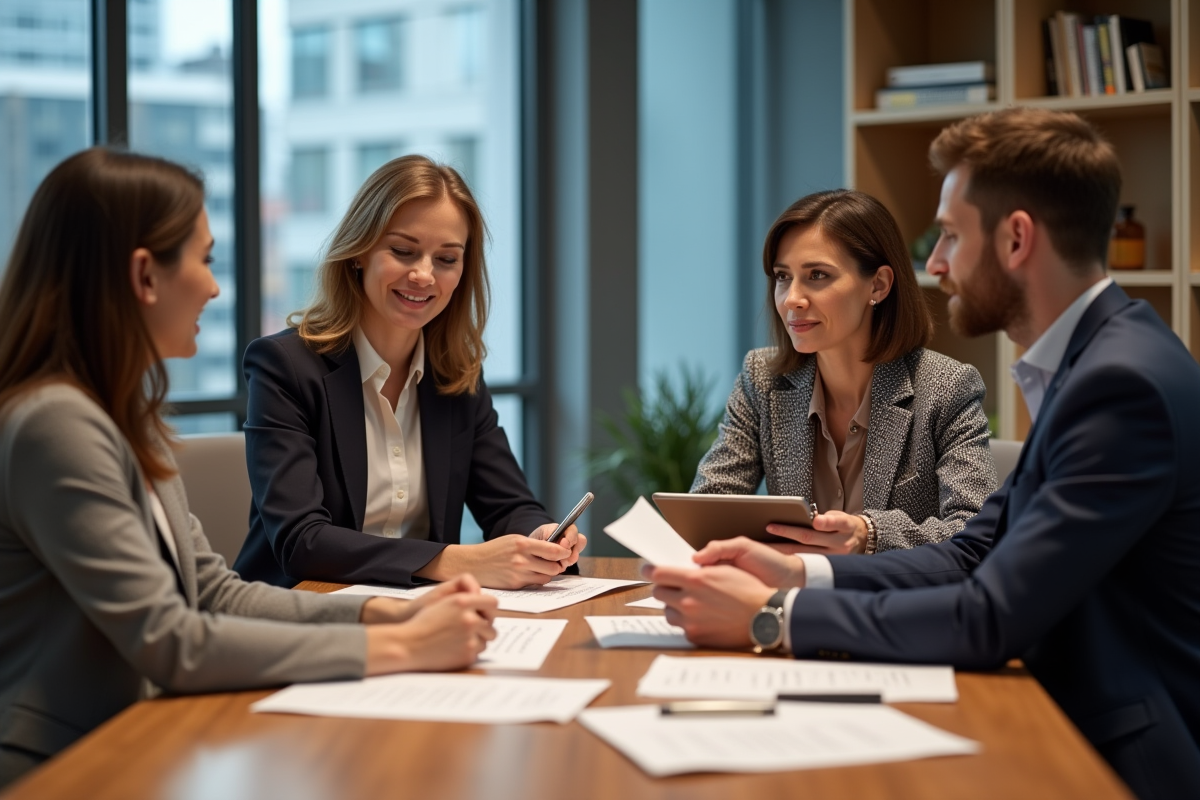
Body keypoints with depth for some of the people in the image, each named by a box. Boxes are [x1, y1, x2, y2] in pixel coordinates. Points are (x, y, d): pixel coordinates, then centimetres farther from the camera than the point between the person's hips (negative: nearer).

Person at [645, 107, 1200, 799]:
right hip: (1080, 728, 8)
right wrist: (799, 574, -2)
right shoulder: (1090, 358, 10)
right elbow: (974, 557, 10)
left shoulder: (1124, 383, -21)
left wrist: (772, 616, -18)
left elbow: (991, 618, -24)